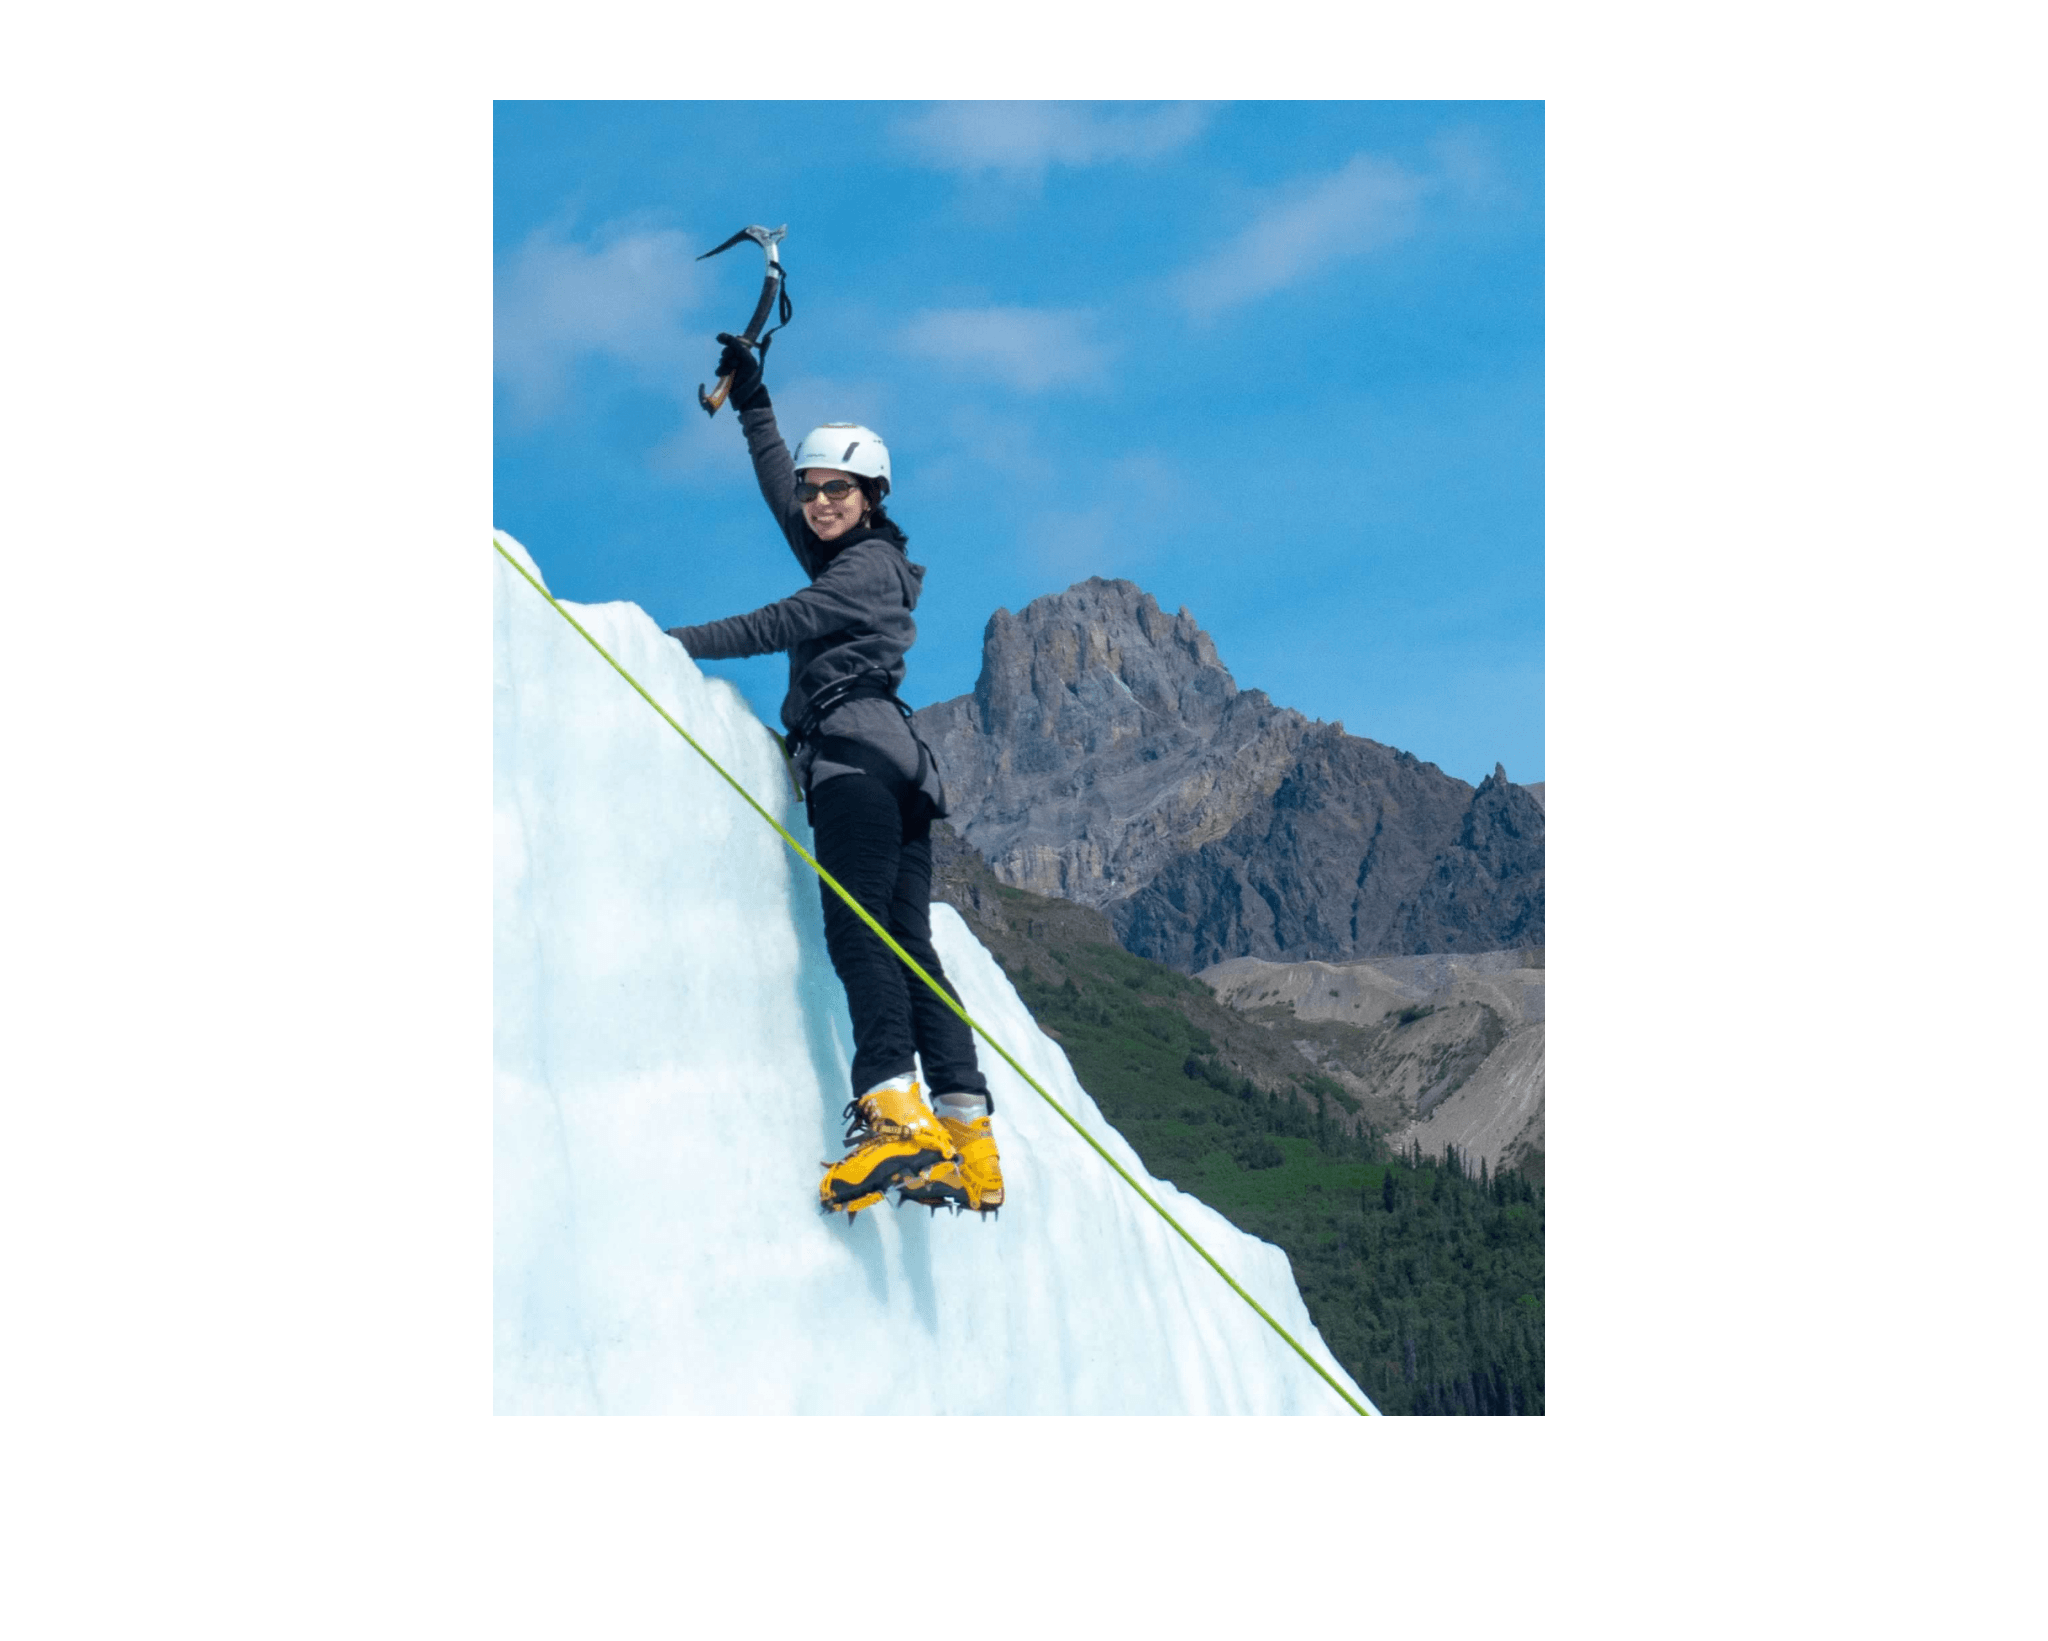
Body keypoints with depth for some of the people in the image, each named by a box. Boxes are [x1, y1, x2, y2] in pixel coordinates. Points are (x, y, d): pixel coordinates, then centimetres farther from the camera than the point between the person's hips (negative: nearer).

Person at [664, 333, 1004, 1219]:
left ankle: (891, 1107, -36)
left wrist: (679, 643, -8)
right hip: (895, 763, 9)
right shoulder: (840, 560, 27)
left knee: (858, 929, -22)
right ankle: (968, 1129, -11)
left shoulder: (871, 563, 2)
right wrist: (751, 399, 45)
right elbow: (777, 483, 40)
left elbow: (783, 623, -8)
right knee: (907, 942, -2)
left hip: (853, 748, -9)